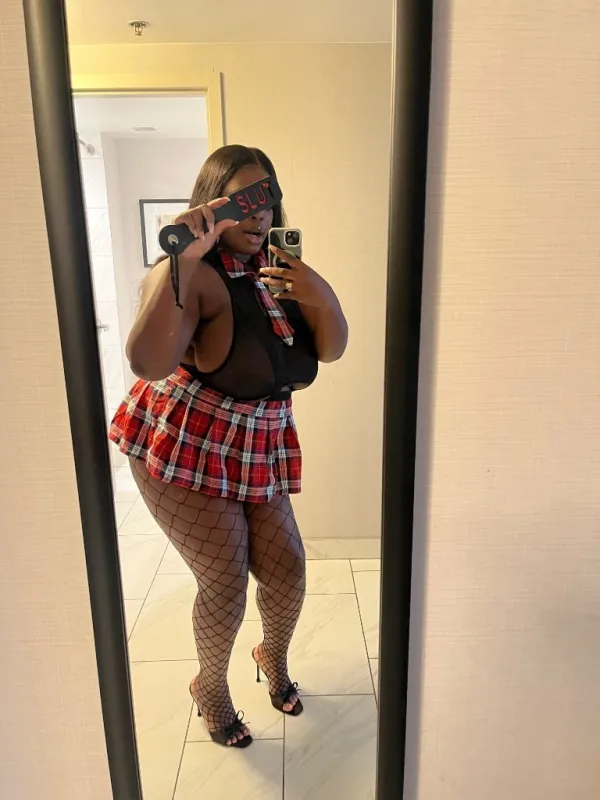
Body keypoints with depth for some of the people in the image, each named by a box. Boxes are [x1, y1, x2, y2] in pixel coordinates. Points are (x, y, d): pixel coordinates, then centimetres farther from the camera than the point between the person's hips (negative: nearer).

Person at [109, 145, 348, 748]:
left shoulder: (281, 268, 3)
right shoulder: (194, 273, -18)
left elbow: (332, 350, -4)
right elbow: (149, 364, -35)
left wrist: (320, 296, -22)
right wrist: (180, 260, -37)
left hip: (256, 446, 6)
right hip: (182, 447, -5)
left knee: (286, 568, 4)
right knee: (226, 579, -3)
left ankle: (273, 656, 40)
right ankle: (211, 686, 31)